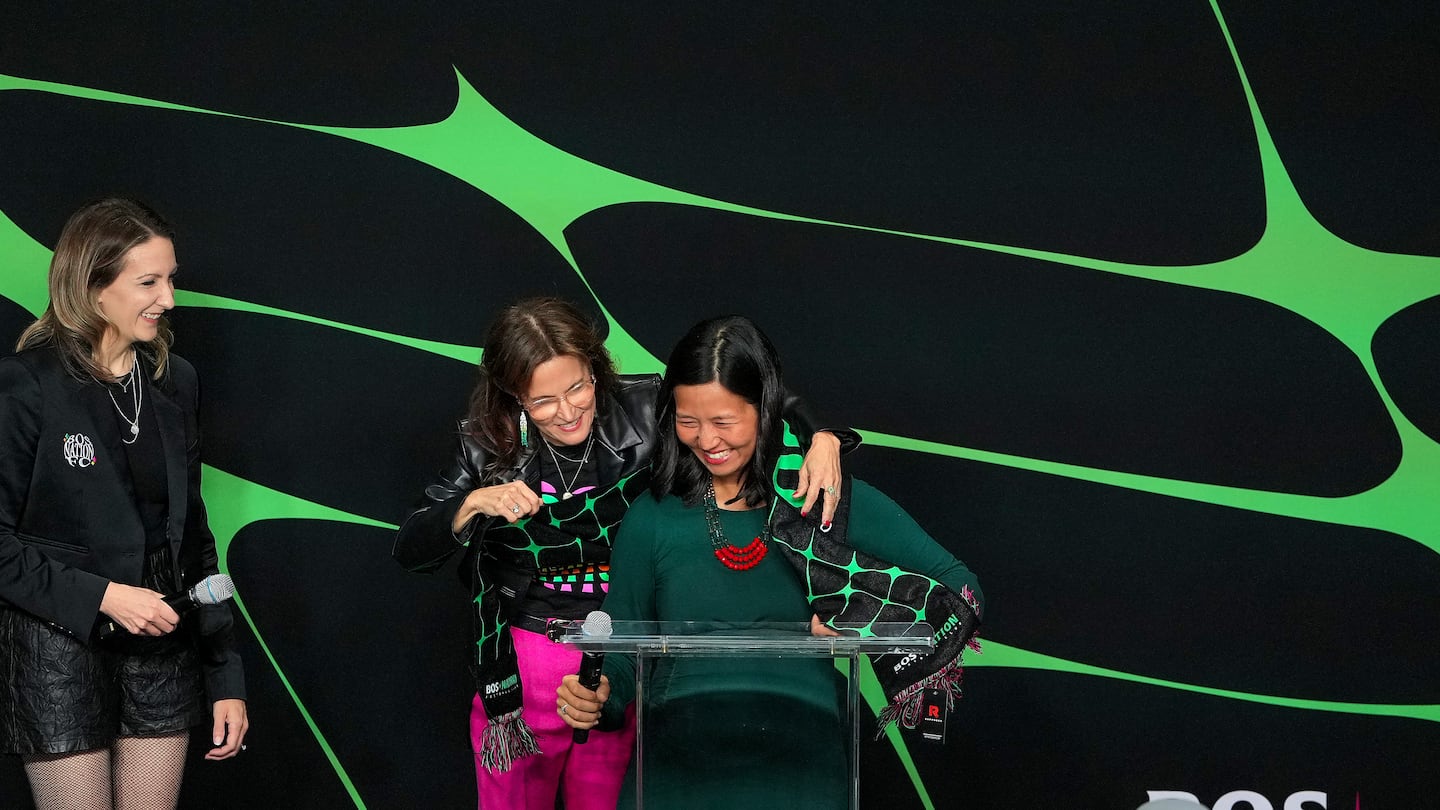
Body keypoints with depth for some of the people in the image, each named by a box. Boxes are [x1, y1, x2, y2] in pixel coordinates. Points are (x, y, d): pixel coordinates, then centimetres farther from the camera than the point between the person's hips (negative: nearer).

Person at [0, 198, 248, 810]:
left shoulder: (172, 381, 7)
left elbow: (191, 533, 11)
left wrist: (225, 678, 8)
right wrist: (101, 597, -21)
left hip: (162, 649, 5)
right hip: (60, 652, -5)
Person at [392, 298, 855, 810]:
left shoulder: (645, 412, -10)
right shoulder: (489, 447, -7)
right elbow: (409, 551, -6)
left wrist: (821, 439, -27)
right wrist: (475, 503, -23)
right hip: (522, 667, 1)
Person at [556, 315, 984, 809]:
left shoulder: (835, 502, 9)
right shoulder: (653, 518, 12)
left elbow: (959, 590, 9)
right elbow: (621, 645, 18)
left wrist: (869, 619, -5)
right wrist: (598, 694, -3)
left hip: (799, 737, -1)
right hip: (679, 740, 1)